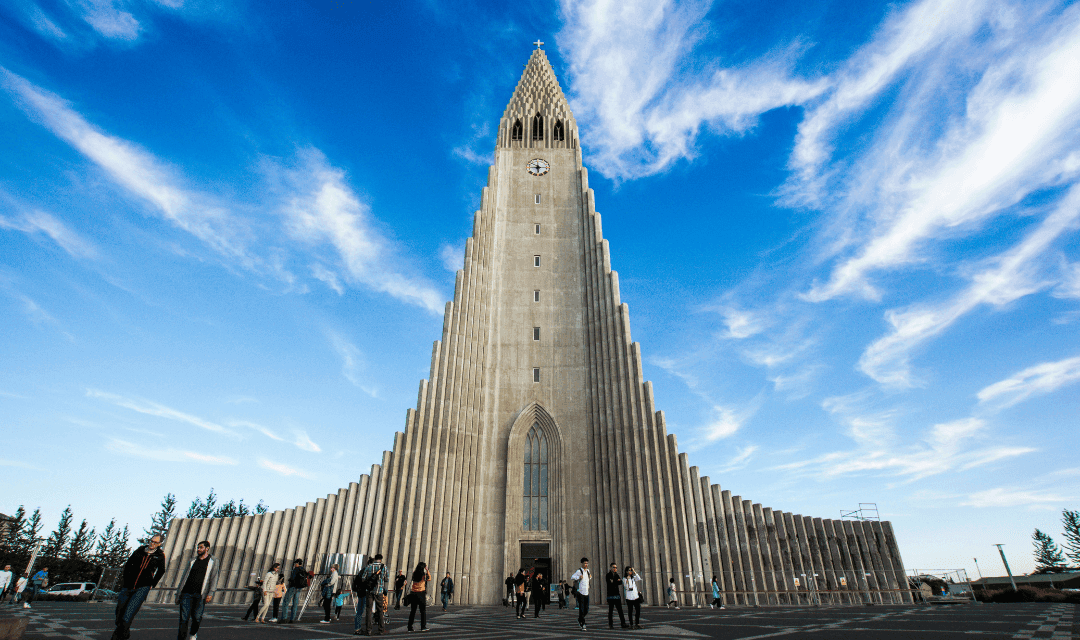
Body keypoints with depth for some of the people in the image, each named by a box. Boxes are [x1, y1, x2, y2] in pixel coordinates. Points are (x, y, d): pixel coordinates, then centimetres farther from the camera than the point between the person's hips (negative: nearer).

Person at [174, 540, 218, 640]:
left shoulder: (213, 561, 6)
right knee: (184, 619, -5)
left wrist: (211, 593, -9)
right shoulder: (192, 561, 15)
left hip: (200, 595, -2)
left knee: (197, 618, 3)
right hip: (186, 593, 2)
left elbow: (214, 578, 0)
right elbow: (184, 577, 18)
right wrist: (178, 592, 11)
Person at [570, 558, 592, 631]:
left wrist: (590, 577, 5)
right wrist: (579, 577, -23)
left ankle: (579, 620, 31)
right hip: (580, 592, -6)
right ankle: (583, 625, 3)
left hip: (586, 593, 6)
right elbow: (572, 577, -9)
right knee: (581, 609, -6)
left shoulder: (587, 571, 14)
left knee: (586, 610, 7)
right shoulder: (579, 571, -6)